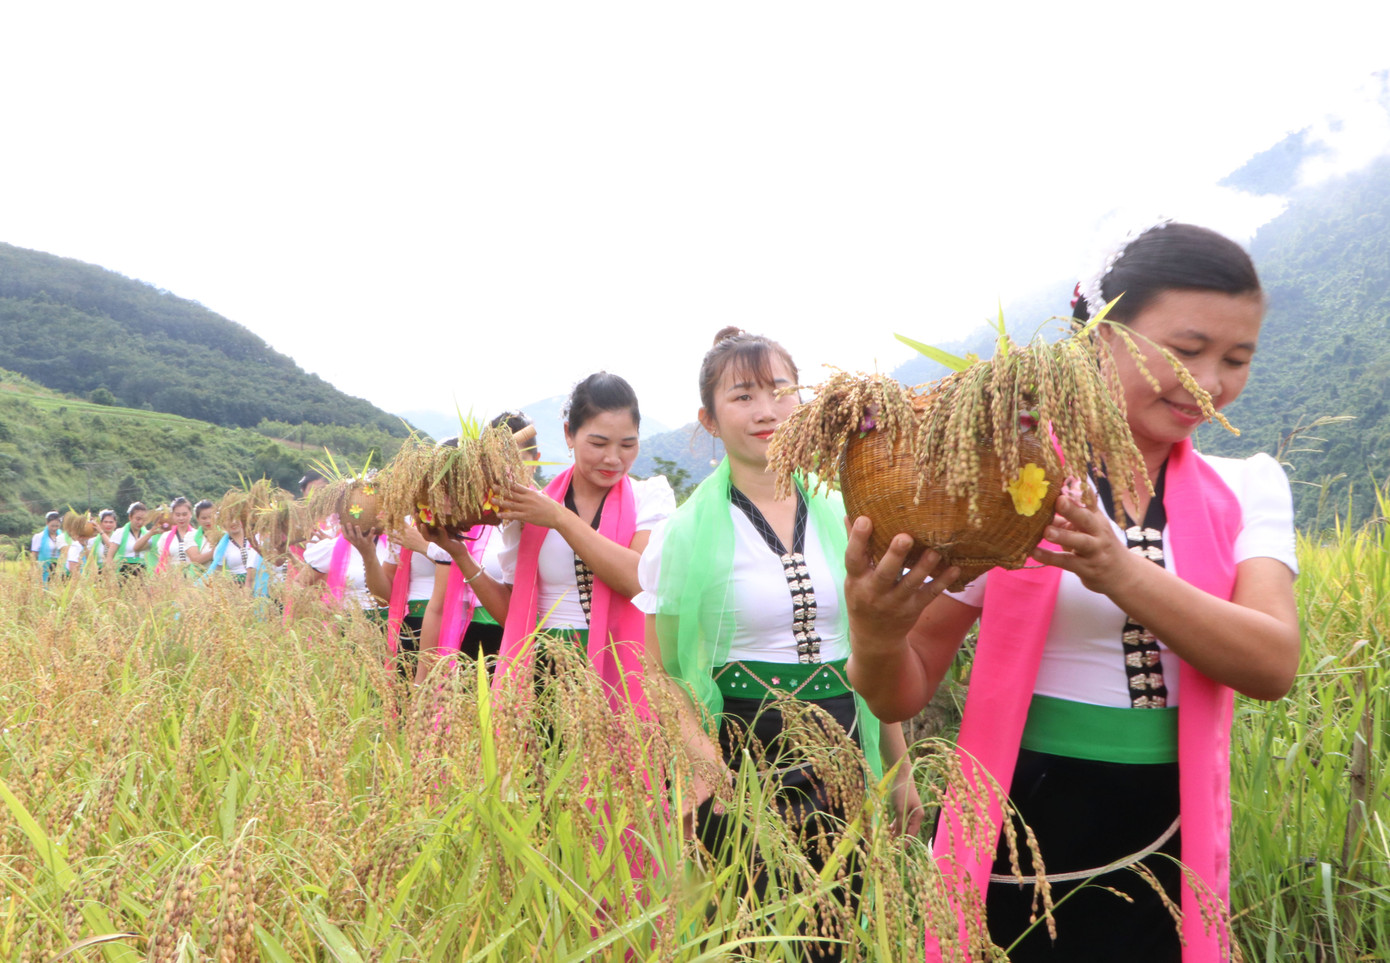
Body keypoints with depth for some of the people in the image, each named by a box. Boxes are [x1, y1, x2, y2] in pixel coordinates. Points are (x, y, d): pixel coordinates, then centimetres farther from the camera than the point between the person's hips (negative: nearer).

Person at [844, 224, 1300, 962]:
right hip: (1018, 844, -2)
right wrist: (875, 638, -31)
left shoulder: (1248, 492, 1)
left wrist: (1121, 573, -33)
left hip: (1171, 853, 3)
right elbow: (904, 696, -8)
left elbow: (1273, 666, -16)